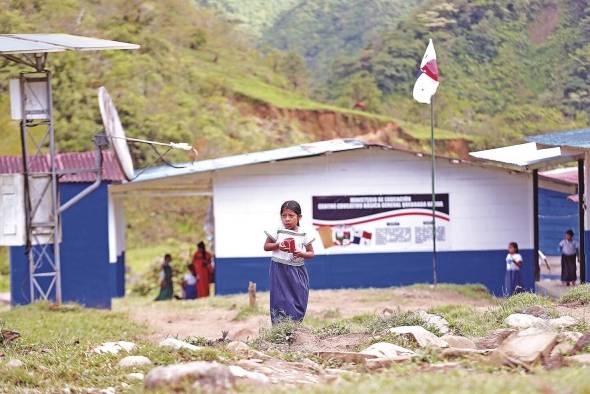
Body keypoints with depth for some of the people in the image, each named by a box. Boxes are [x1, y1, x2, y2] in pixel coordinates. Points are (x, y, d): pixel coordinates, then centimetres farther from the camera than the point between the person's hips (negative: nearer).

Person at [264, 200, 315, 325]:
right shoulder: (277, 232, -3)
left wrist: (301, 254, -16)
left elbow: (311, 253, 4)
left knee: (299, 303, 2)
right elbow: (266, 246, 4)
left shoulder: (304, 234, -1)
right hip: (280, 271, -2)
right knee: (281, 300, -5)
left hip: (297, 271, 2)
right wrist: (278, 246, -14)